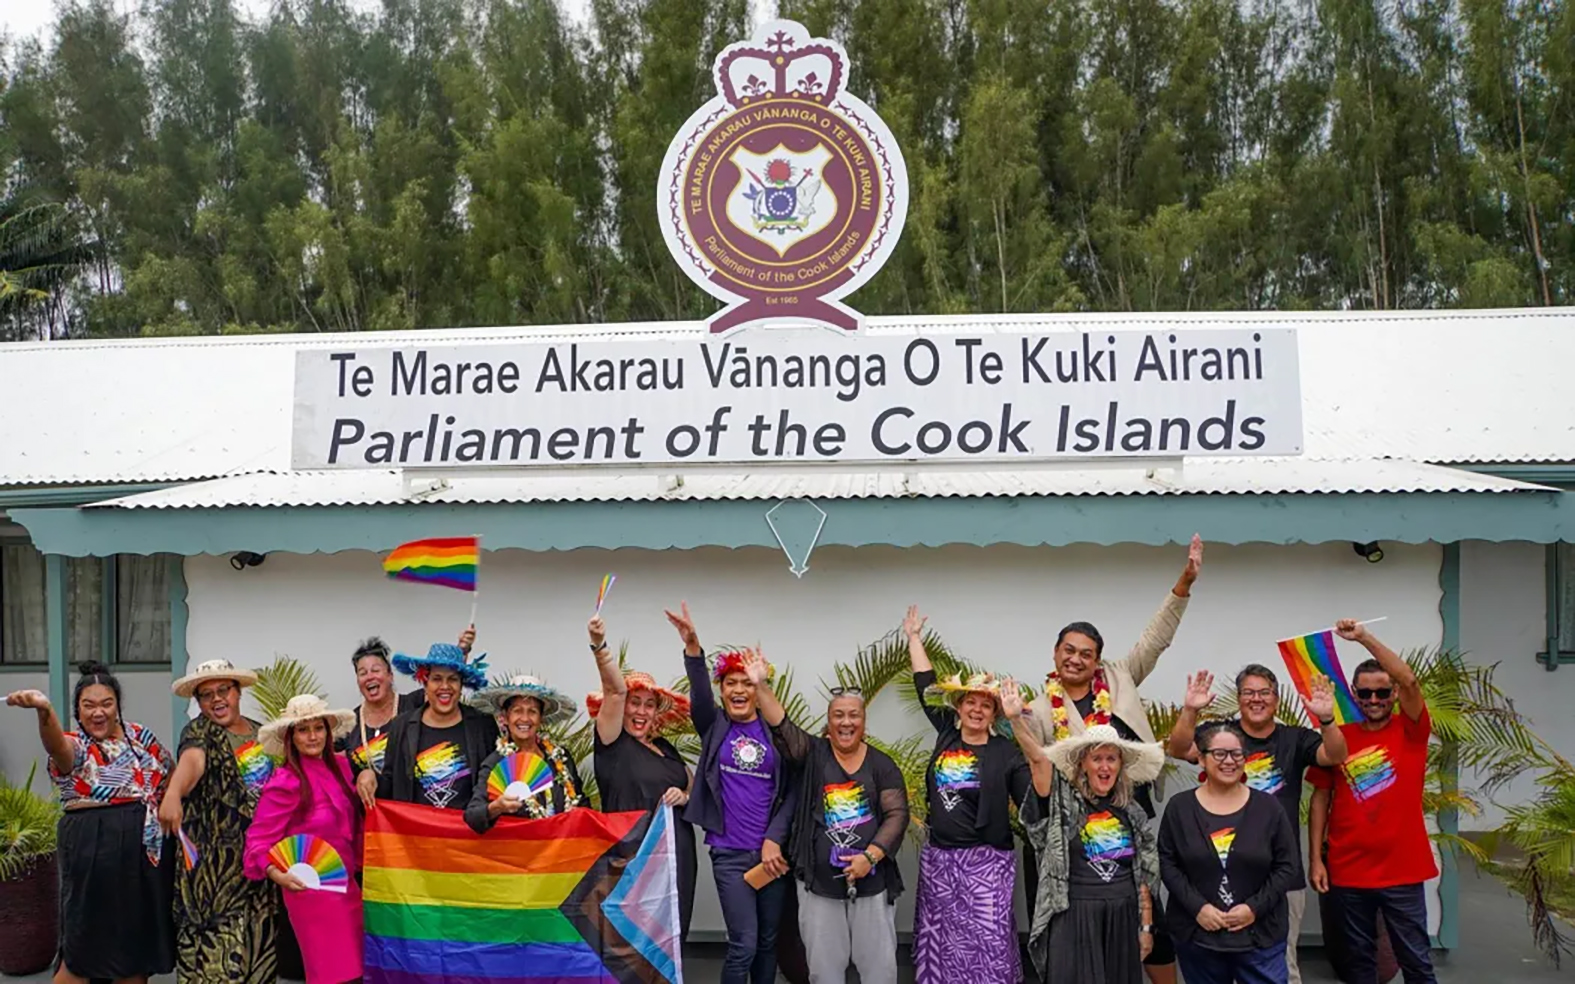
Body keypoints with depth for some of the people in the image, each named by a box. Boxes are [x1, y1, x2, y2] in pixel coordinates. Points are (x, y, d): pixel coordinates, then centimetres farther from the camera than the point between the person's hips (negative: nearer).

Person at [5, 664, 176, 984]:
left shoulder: (141, 736, 6)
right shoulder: (74, 746, -8)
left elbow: (172, 776, 21)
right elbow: (57, 745, -34)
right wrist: (44, 709, -54)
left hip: (146, 852, 4)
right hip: (92, 852, -4)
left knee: (137, 941, 12)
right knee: (84, 947, 0)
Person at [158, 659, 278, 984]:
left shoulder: (260, 733, 11)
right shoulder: (200, 732, -5)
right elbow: (191, 759, -28)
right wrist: (172, 794, -48)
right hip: (215, 857, -5)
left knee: (258, 938, 9)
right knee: (217, 944, -6)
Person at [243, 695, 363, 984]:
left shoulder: (340, 767, 5)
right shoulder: (286, 782, -14)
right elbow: (258, 838, -14)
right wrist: (275, 873, -28)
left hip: (345, 884, 7)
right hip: (311, 889, -7)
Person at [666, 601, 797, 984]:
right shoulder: (713, 727, 2)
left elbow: (792, 791, 1)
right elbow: (699, 692, -17)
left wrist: (774, 840, -9)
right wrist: (691, 644, -33)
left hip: (773, 850, 1)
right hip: (730, 852, -1)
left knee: (768, 941, 12)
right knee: (743, 944, -6)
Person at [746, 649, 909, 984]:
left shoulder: (882, 764, 2)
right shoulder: (813, 754, 2)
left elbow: (897, 814, -4)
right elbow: (781, 726, -12)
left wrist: (870, 856, -15)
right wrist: (761, 685, -25)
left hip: (872, 880, 0)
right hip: (819, 881, 0)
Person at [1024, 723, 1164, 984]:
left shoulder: (1131, 813, 8)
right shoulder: (1063, 803, -5)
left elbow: (1143, 875, 12)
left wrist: (1146, 926, 10)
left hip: (1123, 919, 4)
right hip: (1075, 919, -4)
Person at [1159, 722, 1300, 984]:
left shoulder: (1268, 807, 1)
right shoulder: (1179, 807, 1)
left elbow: (1288, 866, 0)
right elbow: (1167, 864, 0)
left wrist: (1255, 907, -10)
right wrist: (1197, 907, -12)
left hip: (1260, 934, 0)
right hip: (1197, 935, 1)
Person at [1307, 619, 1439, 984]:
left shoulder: (1411, 731, -2)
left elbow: (1409, 681, -20)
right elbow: (1321, 799, 4)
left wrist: (1364, 637, -26)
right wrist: (1315, 858, -1)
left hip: (1402, 870, -2)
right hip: (1348, 871, 2)